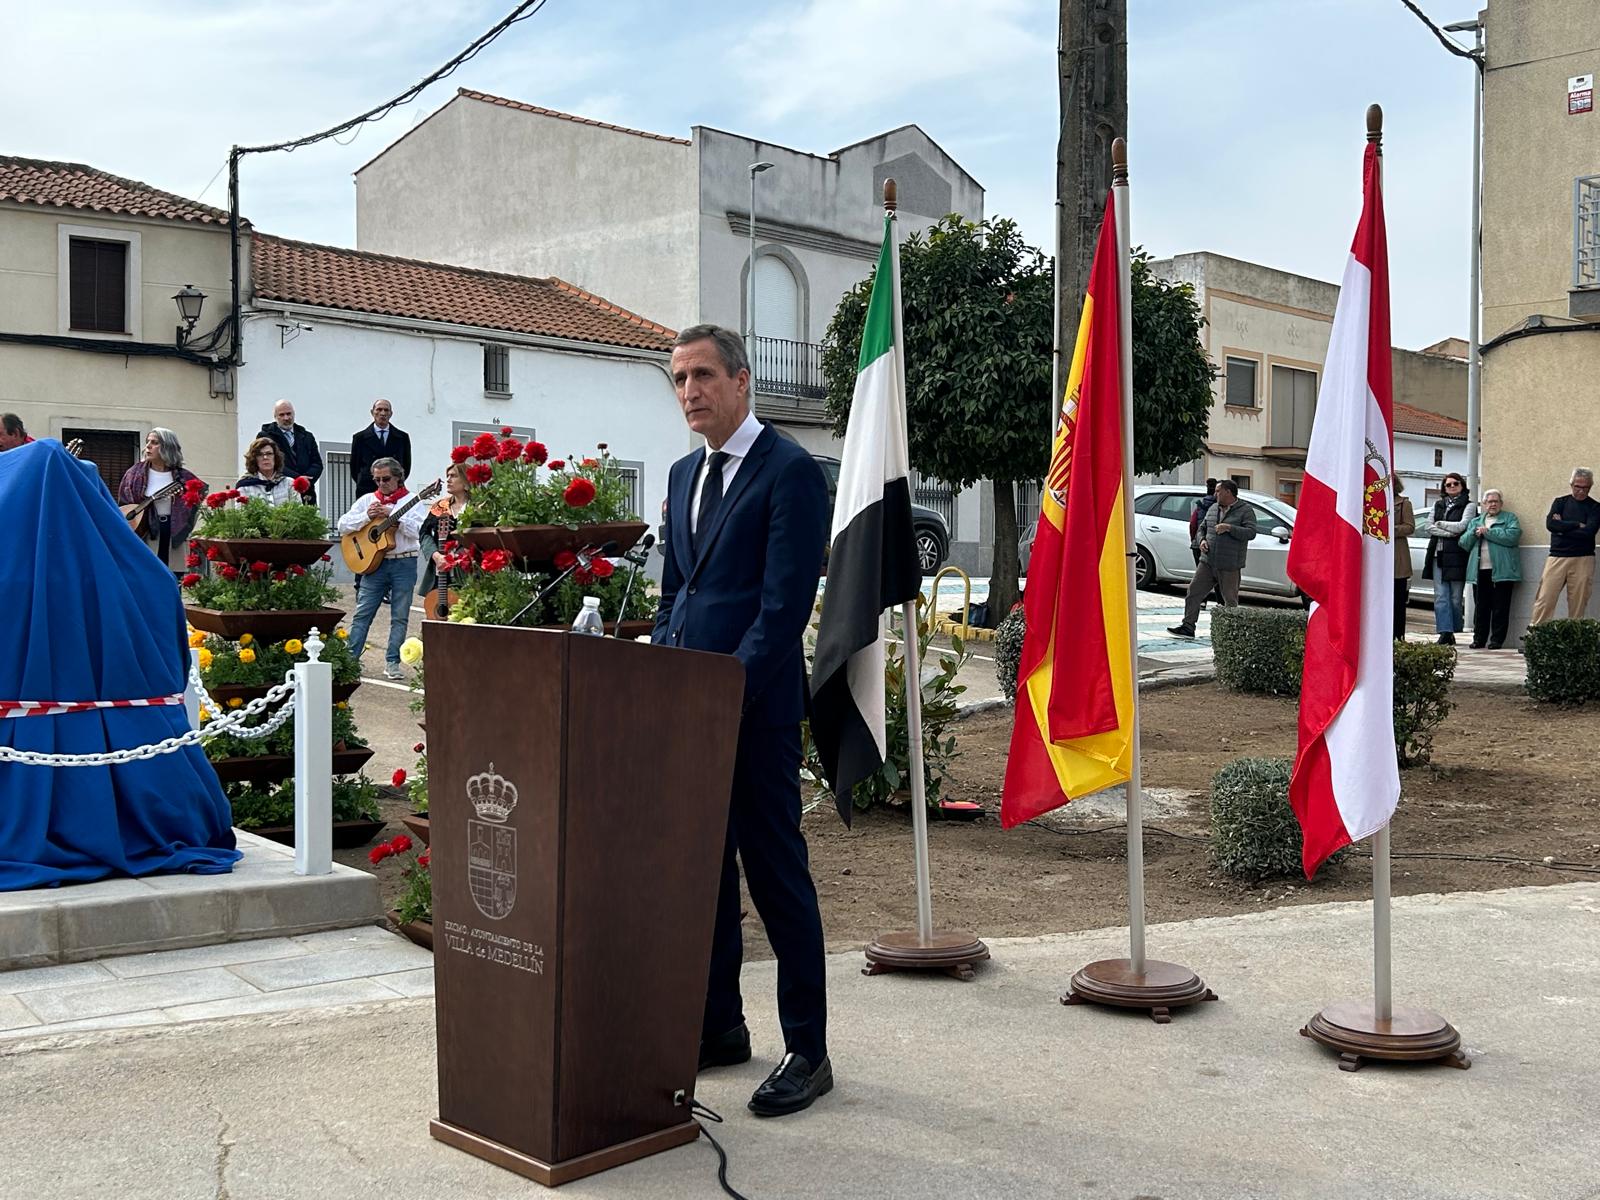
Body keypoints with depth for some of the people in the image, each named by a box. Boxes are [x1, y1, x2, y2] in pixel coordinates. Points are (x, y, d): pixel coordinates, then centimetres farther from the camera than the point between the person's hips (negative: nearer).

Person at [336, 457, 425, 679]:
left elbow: (419, 530, -13)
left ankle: (392, 663, 7)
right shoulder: (367, 500, 12)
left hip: (404, 563, -2)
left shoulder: (411, 502, 2)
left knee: (400, 617, 1)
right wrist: (367, 516, -9)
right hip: (374, 562, 2)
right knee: (362, 614, -1)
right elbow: (343, 525, 6)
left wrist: (391, 514, -17)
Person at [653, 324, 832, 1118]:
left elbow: (785, 604, -15)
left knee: (776, 873, -1)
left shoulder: (790, 472, -9)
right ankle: (719, 1026, 28)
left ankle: (807, 1053, 10)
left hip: (756, 707, -8)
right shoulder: (683, 474, 16)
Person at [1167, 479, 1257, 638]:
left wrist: (1229, 528, -25)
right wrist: (1202, 540, 5)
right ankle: (1188, 627, 2)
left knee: (1230, 600, 1)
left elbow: (1251, 533, -16)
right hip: (1207, 561, 6)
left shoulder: (1245, 511, -3)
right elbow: (1202, 528, 26)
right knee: (1194, 591, -1)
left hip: (1229, 566, -6)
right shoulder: (1213, 509, 16)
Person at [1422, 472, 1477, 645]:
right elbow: (1430, 528, 7)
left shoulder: (1468, 506, 5)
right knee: (1440, 596, -4)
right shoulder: (1438, 505, 18)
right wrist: (1449, 533, -7)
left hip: (1457, 556, -4)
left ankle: (1452, 631, 6)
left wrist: (1440, 524, 1)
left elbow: (1462, 526, -9)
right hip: (1438, 555, 4)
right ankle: (1445, 632, -6)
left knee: (1456, 597, -2)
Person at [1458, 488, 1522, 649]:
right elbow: (1464, 544, 13)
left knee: (1500, 608, -2)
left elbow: (1512, 536, -12)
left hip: (1501, 570, -4)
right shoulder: (1475, 521, 21)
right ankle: (1479, 639, 11)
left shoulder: (1510, 518, 8)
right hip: (1480, 571, 4)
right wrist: (1474, 533, -6)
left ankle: (1497, 640, 3)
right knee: (1480, 607, 5)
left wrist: (1487, 532, -10)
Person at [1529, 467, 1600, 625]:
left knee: (1578, 604, -3)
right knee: (1544, 600, -6)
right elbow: (1550, 524, -6)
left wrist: (1563, 528, -5)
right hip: (1557, 557, 1)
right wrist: (1577, 525, -9)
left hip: (1583, 560, -1)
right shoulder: (1560, 502, 11)